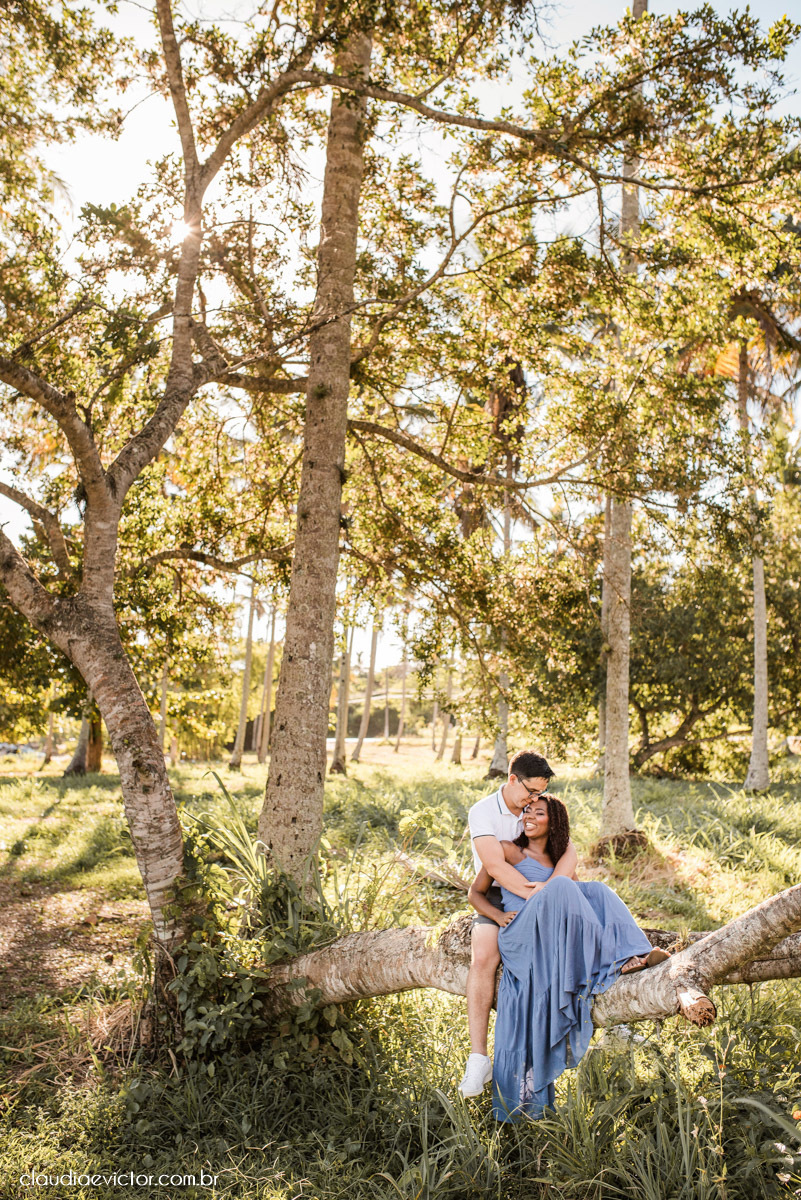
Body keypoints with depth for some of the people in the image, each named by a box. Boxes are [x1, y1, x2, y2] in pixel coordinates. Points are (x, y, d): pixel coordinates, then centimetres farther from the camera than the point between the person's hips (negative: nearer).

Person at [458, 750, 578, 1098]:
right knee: (483, 957, -28)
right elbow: (495, 865, -24)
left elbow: (569, 852, -10)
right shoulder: (482, 812, -12)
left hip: (538, 896, 3)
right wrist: (534, 895, -32)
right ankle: (478, 1059, -22)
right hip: (496, 897, -3)